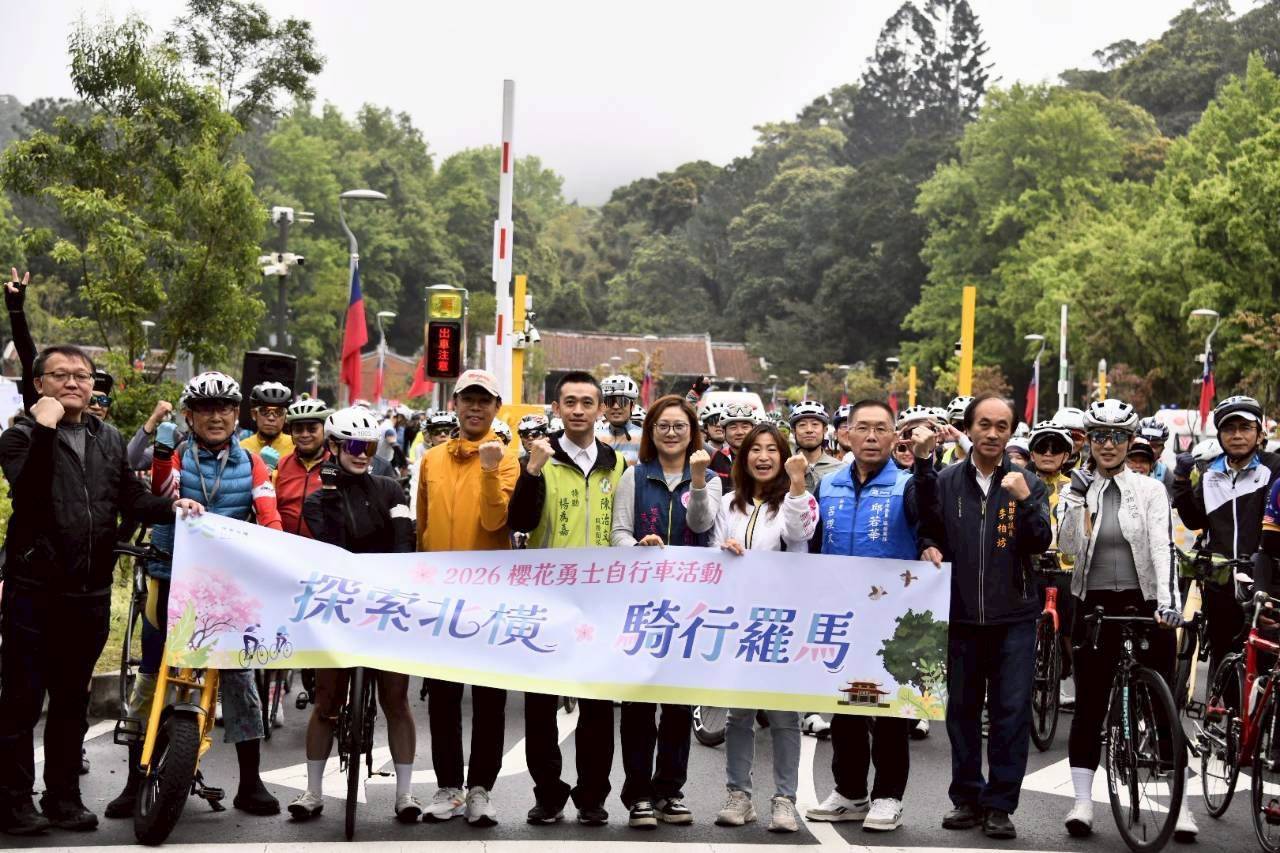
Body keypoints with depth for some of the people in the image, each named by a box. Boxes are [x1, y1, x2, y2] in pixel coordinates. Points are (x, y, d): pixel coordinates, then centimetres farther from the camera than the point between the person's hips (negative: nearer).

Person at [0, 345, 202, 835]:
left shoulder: (108, 440, 13)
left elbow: (132, 499, 10)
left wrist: (172, 506, -9)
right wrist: (45, 428, -27)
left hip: (90, 593, 5)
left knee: (72, 701, 15)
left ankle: (63, 796, 24)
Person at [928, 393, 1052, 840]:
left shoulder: (1026, 483, 3)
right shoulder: (946, 482, 5)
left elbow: (1042, 543, -6)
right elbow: (929, 536, 12)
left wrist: (1025, 501, -19)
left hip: (1013, 616, -1)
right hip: (960, 614, 1)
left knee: (1012, 711, -1)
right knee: (962, 709, 9)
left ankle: (1000, 804, 7)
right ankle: (967, 797, 20)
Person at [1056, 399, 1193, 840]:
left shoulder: (1150, 490, 2)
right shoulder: (1076, 489, 5)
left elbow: (1161, 548, -10)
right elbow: (1069, 546, -7)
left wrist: (1167, 601, -23)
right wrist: (1080, 500, -15)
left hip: (1144, 604, -1)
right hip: (1094, 606, 1)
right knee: (1089, 704, 3)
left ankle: (1181, 804, 8)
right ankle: (1082, 801, 9)